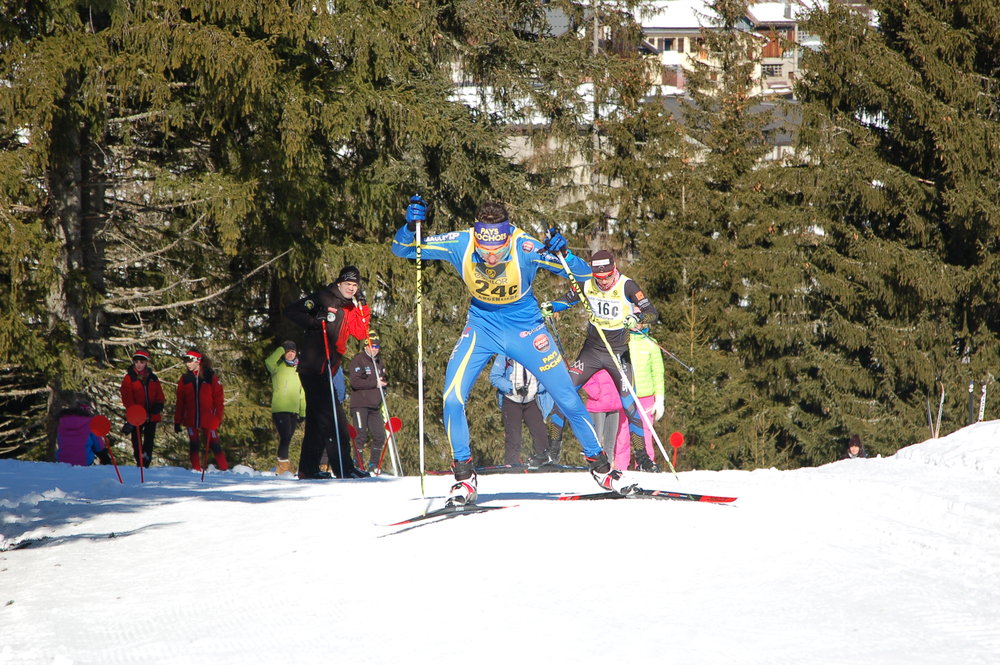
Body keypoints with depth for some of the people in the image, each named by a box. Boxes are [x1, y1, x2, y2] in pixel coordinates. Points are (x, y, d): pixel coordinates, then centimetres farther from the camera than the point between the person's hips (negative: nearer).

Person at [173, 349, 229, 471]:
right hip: (191, 419, 3)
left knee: (214, 443, -3)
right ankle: (196, 469, 7)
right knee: (194, 445, 1)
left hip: (208, 419, -3)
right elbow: (180, 402, 10)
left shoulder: (211, 377, -1)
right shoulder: (185, 379, 7)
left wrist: (218, 418, -6)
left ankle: (224, 469, 4)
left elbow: (218, 399, 1)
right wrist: (177, 421, 6)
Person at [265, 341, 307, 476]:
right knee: (285, 437, -15)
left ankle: (282, 465, 15)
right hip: (279, 409, -6)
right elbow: (269, 363, -22)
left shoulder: (298, 370, 18)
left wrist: (303, 412, 17)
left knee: (287, 439, 8)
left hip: (294, 410, 6)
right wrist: (282, 349, -18)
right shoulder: (278, 368, 3)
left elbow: (302, 393, 21)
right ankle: (283, 465, -12)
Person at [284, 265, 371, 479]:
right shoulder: (323, 298, -6)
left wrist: (361, 309, 0)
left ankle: (308, 469, 18)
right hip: (313, 367, -9)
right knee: (333, 416, -12)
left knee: (317, 418, 12)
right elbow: (291, 311, -10)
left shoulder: (350, 308, 17)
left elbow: (360, 333, 7)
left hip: (326, 370, 9)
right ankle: (343, 467, -14)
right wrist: (315, 323, -21)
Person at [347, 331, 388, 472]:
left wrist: (384, 383, 3)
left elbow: (384, 381, 28)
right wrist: (375, 383, -16)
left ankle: (374, 466, 14)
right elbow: (354, 381, -18)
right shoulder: (358, 360, -6)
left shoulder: (379, 362, 18)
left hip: (375, 406, 7)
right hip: (360, 405, -7)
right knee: (360, 436, -7)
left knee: (379, 436, 3)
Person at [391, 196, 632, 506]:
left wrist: (563, 256, -43)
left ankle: (600, 466, 22)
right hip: (481, 325, 1)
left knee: (568, 400, 0)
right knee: (452, 399, -16)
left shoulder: (525, 248, -28)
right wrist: (410, 226, -33)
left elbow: (584, 276, -23)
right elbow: (402, 249, -13)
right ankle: (464, 477, 0)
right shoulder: (460, 244, -23)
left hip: (524, 326, -1)